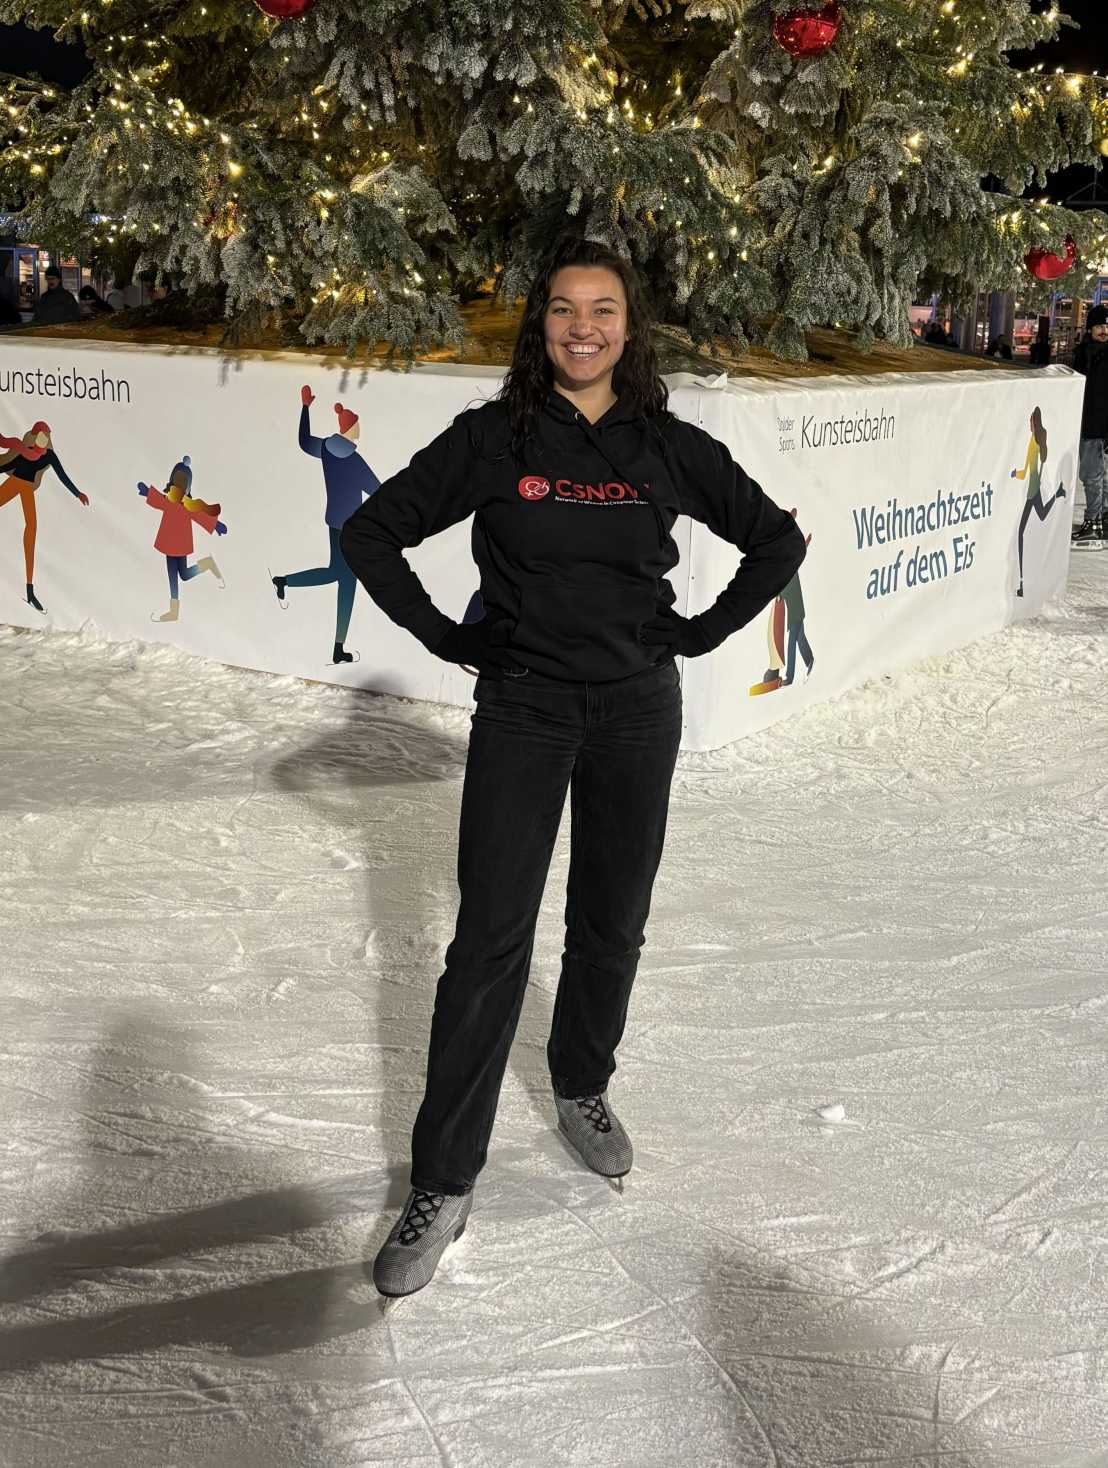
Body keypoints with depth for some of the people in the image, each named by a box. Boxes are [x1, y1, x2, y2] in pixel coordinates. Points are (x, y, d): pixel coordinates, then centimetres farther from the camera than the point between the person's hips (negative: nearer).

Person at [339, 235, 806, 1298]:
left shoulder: (670, 448, 0)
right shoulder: (492, 438, -5)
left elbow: (778, 541, 11)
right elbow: (371, 533, 1)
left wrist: (700, 634, 3)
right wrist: (447, 638, -4)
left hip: (636, 712, 2)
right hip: (519, 712, -2)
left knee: (611, 927, 14)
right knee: (490, 942, -5)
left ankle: (582, 1091, 40)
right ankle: (442, 1185, 4)